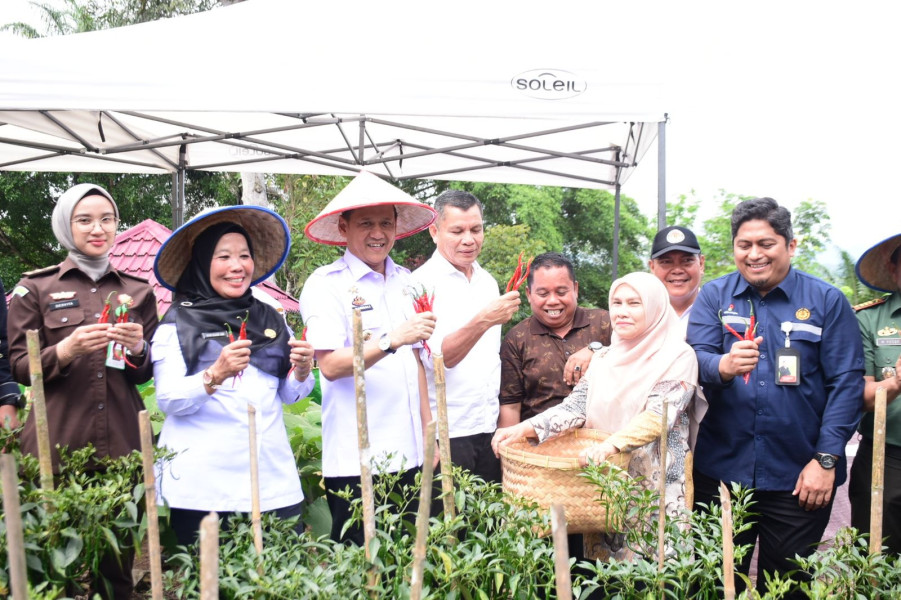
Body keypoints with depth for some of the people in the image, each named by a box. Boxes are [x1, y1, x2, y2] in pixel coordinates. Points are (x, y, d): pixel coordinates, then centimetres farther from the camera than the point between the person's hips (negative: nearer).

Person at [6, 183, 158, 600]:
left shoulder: (138, 291, 11)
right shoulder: (35, 288, 5)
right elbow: (19, 367, 2)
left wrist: (138, 349, -9)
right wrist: (65, 351, -17)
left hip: (122, 444, 2)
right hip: (58, 445, -1)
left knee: (118, 565, 4)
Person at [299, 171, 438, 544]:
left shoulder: (405, 281, 13)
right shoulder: (325, 284, -6)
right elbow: (331, 365, -15)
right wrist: (392, 340, -28)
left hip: (409, 456, 6)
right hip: (355, 462, -5)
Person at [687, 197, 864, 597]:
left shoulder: (826, 301, 0)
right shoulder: (713, 297, 3)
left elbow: (846, 382, -3)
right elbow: (695, 359, -8)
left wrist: (826, 459, -10)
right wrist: (723, 366, -31)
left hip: (798, 478, -1)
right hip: (720, 471, 1)